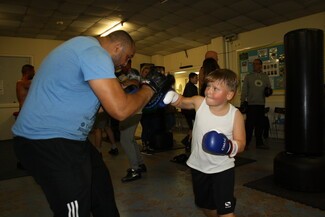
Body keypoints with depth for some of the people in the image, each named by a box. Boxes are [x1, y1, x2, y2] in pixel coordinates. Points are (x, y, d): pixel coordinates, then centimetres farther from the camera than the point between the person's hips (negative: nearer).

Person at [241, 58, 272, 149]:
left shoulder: (265, 77, 13)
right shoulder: (248, 77, 5)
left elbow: (269, 87, 19)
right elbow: (244, 90, 1)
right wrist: (242, 101, -9)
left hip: (261, 104, 3)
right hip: (251, 104, -3)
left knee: (260, 124, 7)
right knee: (250, 124, -5)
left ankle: (259, 143, 18)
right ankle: (246, 143, 3)